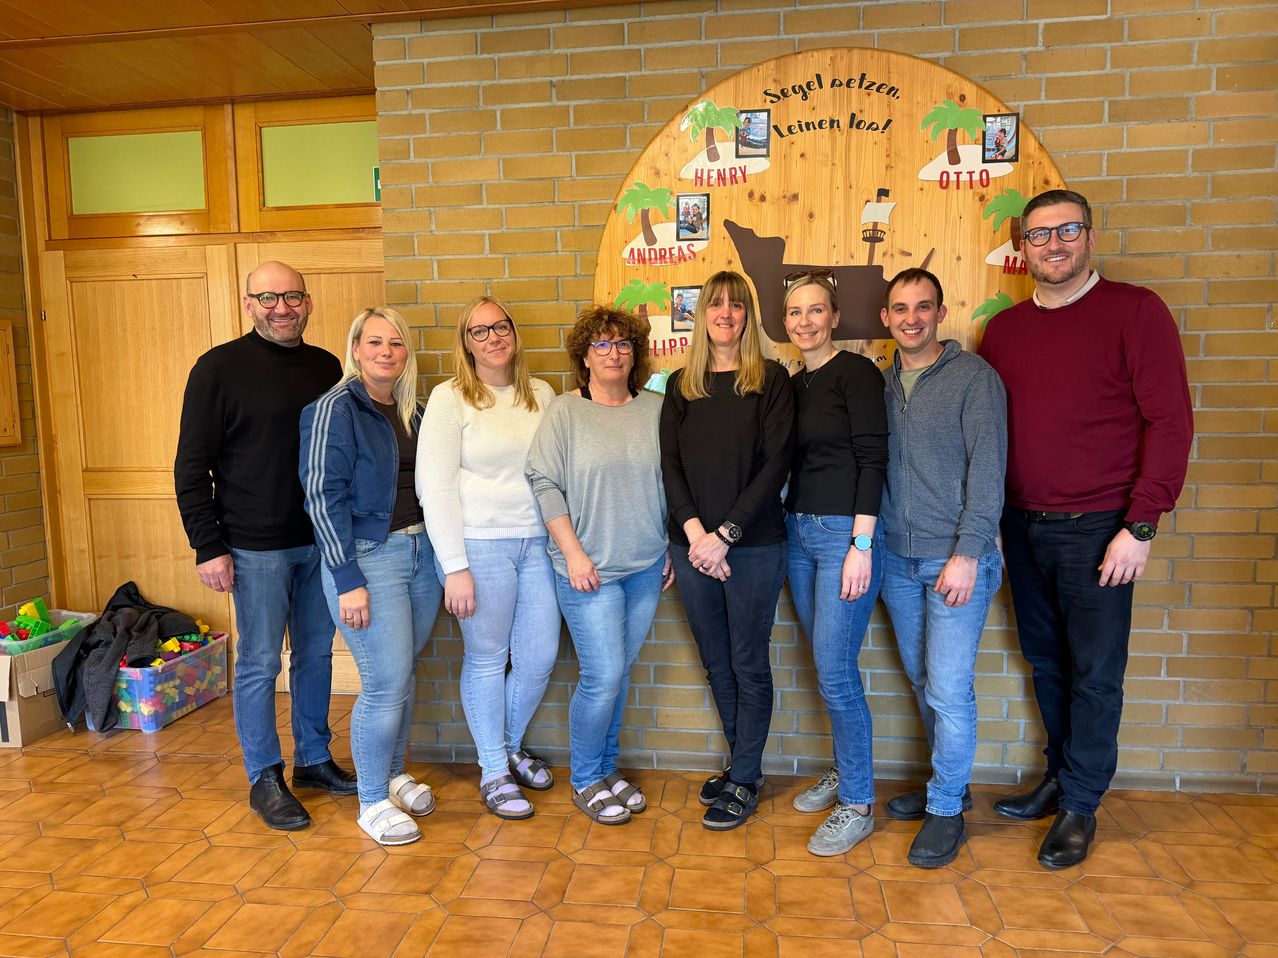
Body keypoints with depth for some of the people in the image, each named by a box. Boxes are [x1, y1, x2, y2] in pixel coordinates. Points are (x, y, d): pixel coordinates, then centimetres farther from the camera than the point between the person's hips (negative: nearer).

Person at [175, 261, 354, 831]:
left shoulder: (326, 367, 7)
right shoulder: (220, 368, -6)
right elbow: (191, 467, -6)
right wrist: (208, 547, -11)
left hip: (321, 541, 5)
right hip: (256, 547, -4)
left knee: (316, 654, 14)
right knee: (260, 663, 5)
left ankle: (314, 759, 30)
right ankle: (264, 779, 20)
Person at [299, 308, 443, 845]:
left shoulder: (412, 411, 10)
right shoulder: (335, 409, -10)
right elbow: (323, 496, -14)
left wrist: (444, 556, 10)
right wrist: (348, 580, -18)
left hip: (420, 553, 6)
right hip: (367, 558, -6)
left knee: (404, 675, 15)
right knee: (386, 684, -3)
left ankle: (393, 774, 36)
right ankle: (372, 802, 17)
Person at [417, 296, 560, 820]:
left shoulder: (542, 395, 9)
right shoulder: (449, 398, -4)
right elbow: (434, 486, -9)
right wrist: (454, 567, -13)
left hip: (539, 542, 5)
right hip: (479, 545, -4)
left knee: (540, 656, 11)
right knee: (486, 658, 8)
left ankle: (511, 746, 38)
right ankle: (494, 772, 28)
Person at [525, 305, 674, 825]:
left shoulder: (656, 408, 6)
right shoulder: (565, 411, -3)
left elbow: (671, 481, 11)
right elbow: (544, 482, -7)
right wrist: (573, 552, -13)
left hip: (646, 567, 4)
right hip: (589, 568, -4)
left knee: (619, 672, 13)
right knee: (603, 676, -3)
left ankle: (607, 768, 31)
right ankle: (585, 780, 19)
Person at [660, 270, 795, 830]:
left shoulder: (771, 380, -1)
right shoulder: (680, 385, 10)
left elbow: (776, 463, -9)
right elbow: (669, 464, 3)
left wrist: (726, 533, -15)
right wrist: (695, 531, -11)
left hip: (754, 545, -4)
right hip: (693, 545, 4)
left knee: (748, 665, 5)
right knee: (717, 663, 14)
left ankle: (745, 782, 21)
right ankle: (741, 764, 32)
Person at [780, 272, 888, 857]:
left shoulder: (856, 372, -8)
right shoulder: (793, 383, 13)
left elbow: (872, 459, -14)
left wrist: (860, 545, -18)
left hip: (845, 533, -7)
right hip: (798, 532, 7)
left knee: (834, 671, -5)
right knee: (828, 666, 15)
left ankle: (857, 804, 11)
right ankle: (845, 771, 33)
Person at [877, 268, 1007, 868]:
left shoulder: (973, 376, -6)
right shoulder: (882, 384, 10)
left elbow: (988, 468, -12)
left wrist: (967, 553, -17)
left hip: (956, 559, -5)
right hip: (898, 559, 6)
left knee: (949, 691, -2)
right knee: (923, 683, 15)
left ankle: (946, 808, 17)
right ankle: (948, 784, 34)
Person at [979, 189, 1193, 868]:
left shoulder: (1135, 311, -5)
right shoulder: (1003, 329, 8)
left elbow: (1170, 422, -10)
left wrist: (1140, 526, -14)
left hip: (1097, 530, -4)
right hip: (1022, 527, 4)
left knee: (1095, 674, 6)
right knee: (1047, 664, 15)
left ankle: (1079, 805, 22)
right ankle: (1061, 776, 34)